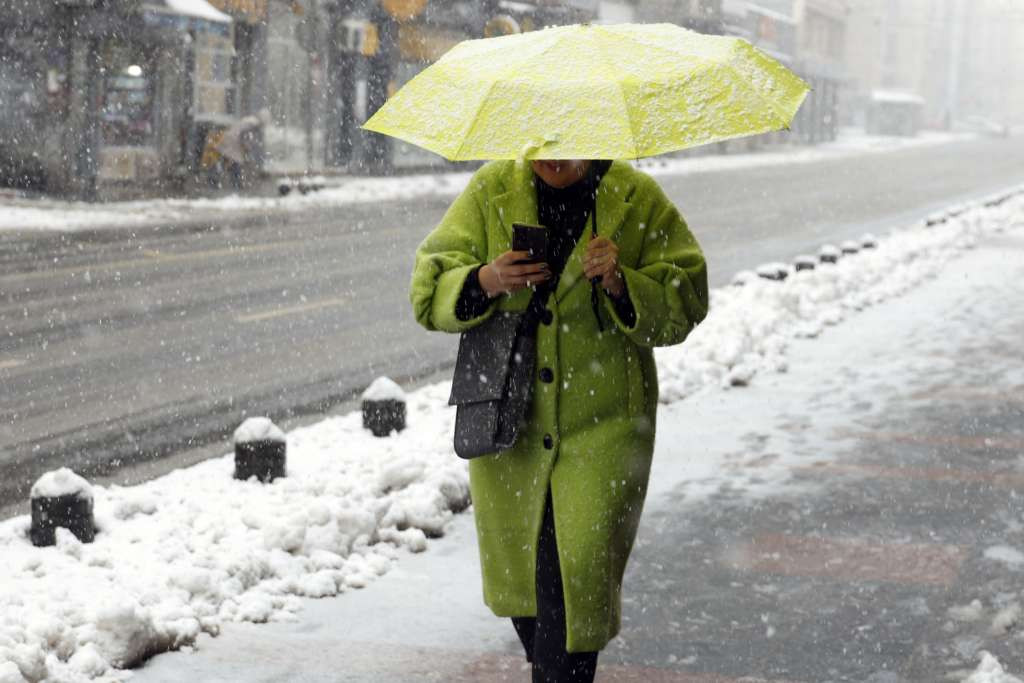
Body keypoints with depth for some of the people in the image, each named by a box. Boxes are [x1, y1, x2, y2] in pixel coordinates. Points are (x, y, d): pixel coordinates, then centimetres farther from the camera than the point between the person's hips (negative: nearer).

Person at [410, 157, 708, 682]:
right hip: (506, 419, 3)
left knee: (580, 573, -11)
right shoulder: (491, 192, 1)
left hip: (602, 425, -2)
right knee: (517, 565, 13)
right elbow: (428, 292, -1)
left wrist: (620, 284, -21)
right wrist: (485, 282, -22)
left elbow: (684, 302, -2)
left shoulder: (636, 200, -2)